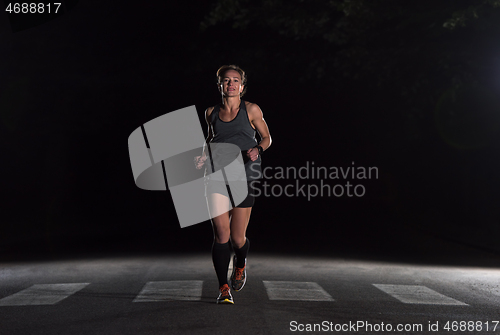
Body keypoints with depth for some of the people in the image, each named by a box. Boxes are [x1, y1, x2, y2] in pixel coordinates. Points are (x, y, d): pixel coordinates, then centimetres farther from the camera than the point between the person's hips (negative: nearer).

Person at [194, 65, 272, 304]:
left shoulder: (251, 110, 2)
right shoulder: (211, 112, 10)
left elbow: (266, 137, 9)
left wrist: (258, 150, -12)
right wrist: (204, 155, 6)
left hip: (244, 175, -2)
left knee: (238, 237, 1)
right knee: (221, 234, -8)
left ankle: (240, 265, 37)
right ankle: (223, 288, 4)